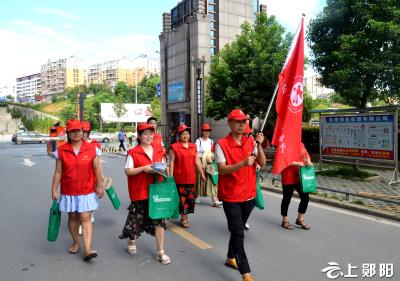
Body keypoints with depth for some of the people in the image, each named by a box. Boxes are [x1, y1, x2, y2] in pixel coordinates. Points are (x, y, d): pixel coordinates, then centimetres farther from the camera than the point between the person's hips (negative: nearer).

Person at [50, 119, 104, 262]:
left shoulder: (91, 149, -4)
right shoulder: (62, 150, -2)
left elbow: (97, 169, -1)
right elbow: (58, 172, 1)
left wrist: (100, 186, -1)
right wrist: (54, 190, 0)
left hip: (87, 192, -2)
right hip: (68, 192, 2)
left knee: (85, 219, -4)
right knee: (72, 218, 16)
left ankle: (87, 249, -3)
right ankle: (75, 242, 37)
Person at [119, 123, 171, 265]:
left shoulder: (158, 150, 8)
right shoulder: (133, 152, -5)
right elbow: (127, 171, -9)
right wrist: (143, 168, -20)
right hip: (140, 191, -3)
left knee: (159, 220, 2)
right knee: (137, 218, 10)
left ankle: (161, 252, 12)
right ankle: (132, 240, 42)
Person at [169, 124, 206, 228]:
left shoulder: (193, 146, 10)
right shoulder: (174, 147, -4)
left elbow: (197, 162, 13)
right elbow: (171, 163, -6)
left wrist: (202, 174, 11)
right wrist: (171, 177, -10)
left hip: (191, 177, 5)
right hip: (179, 177, -5)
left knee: (190, 197, 10)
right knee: (182, 197, 1)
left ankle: (185, 215, 27)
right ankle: (183, 218, 12)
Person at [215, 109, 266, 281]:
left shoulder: (251, 142, 3)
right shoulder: (222, 144, -12)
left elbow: (262, 163, -4)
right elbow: (221, 170, -19)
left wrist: (259, 145, -18)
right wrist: (242, 163, -32)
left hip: (249, 195, 5)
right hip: (231, 197, -5)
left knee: (237, 230, 20)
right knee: (238, 233, -3)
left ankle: (231, 258, 40)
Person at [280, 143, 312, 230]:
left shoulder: (301, 145, 8)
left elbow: (306, 154, 17)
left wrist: (308, 161, -4)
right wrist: (297, 163, -25)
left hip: (301, 177, 6)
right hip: (288, 178, -6)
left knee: (305, 198, 8)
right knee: (287, 199, 8)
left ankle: (300, 219, 29)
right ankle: (285, 221, 26)